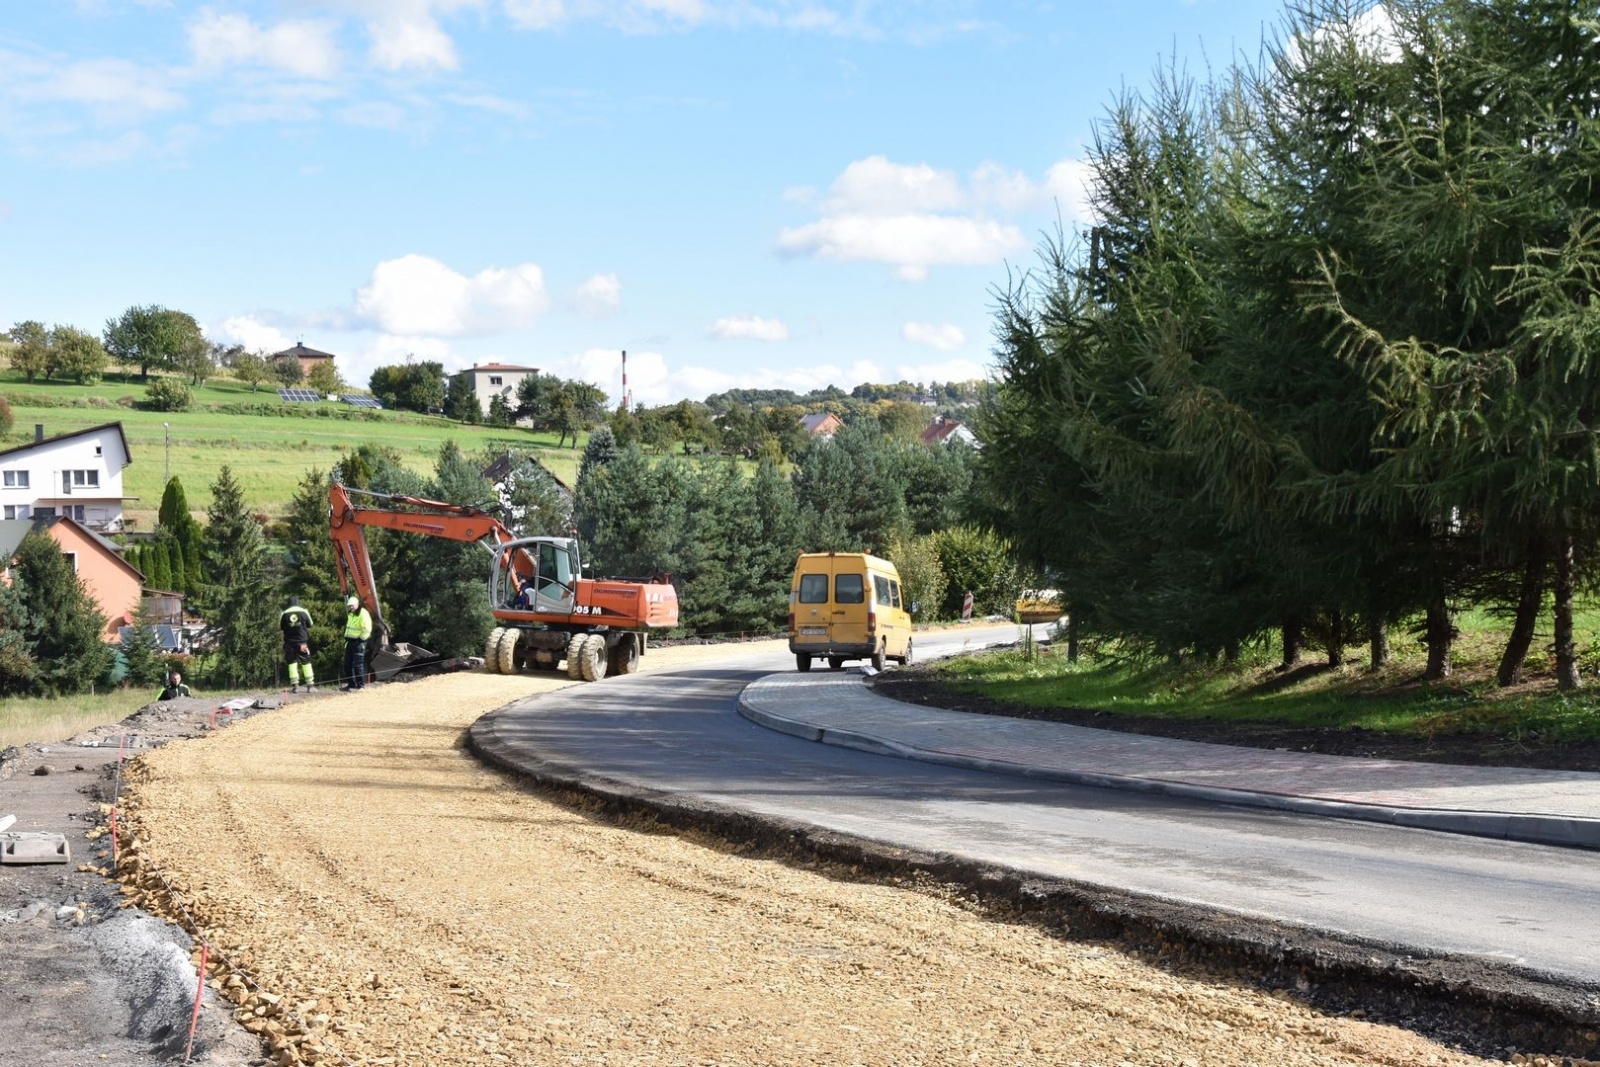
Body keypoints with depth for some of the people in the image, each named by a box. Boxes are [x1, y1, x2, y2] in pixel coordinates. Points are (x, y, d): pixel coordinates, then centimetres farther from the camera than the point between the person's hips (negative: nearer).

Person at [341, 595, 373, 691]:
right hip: (350, 642, 9)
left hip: (358, 642, -9)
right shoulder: (350, 614, 16)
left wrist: (361, 639, -18)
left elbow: (367, 629, -19)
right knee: (347, 664, 9)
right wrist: (346, 637, 18)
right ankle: (351, 683, 17)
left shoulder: (363, 614, -14)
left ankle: (361, 685, -4)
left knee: (358, 664, -10)